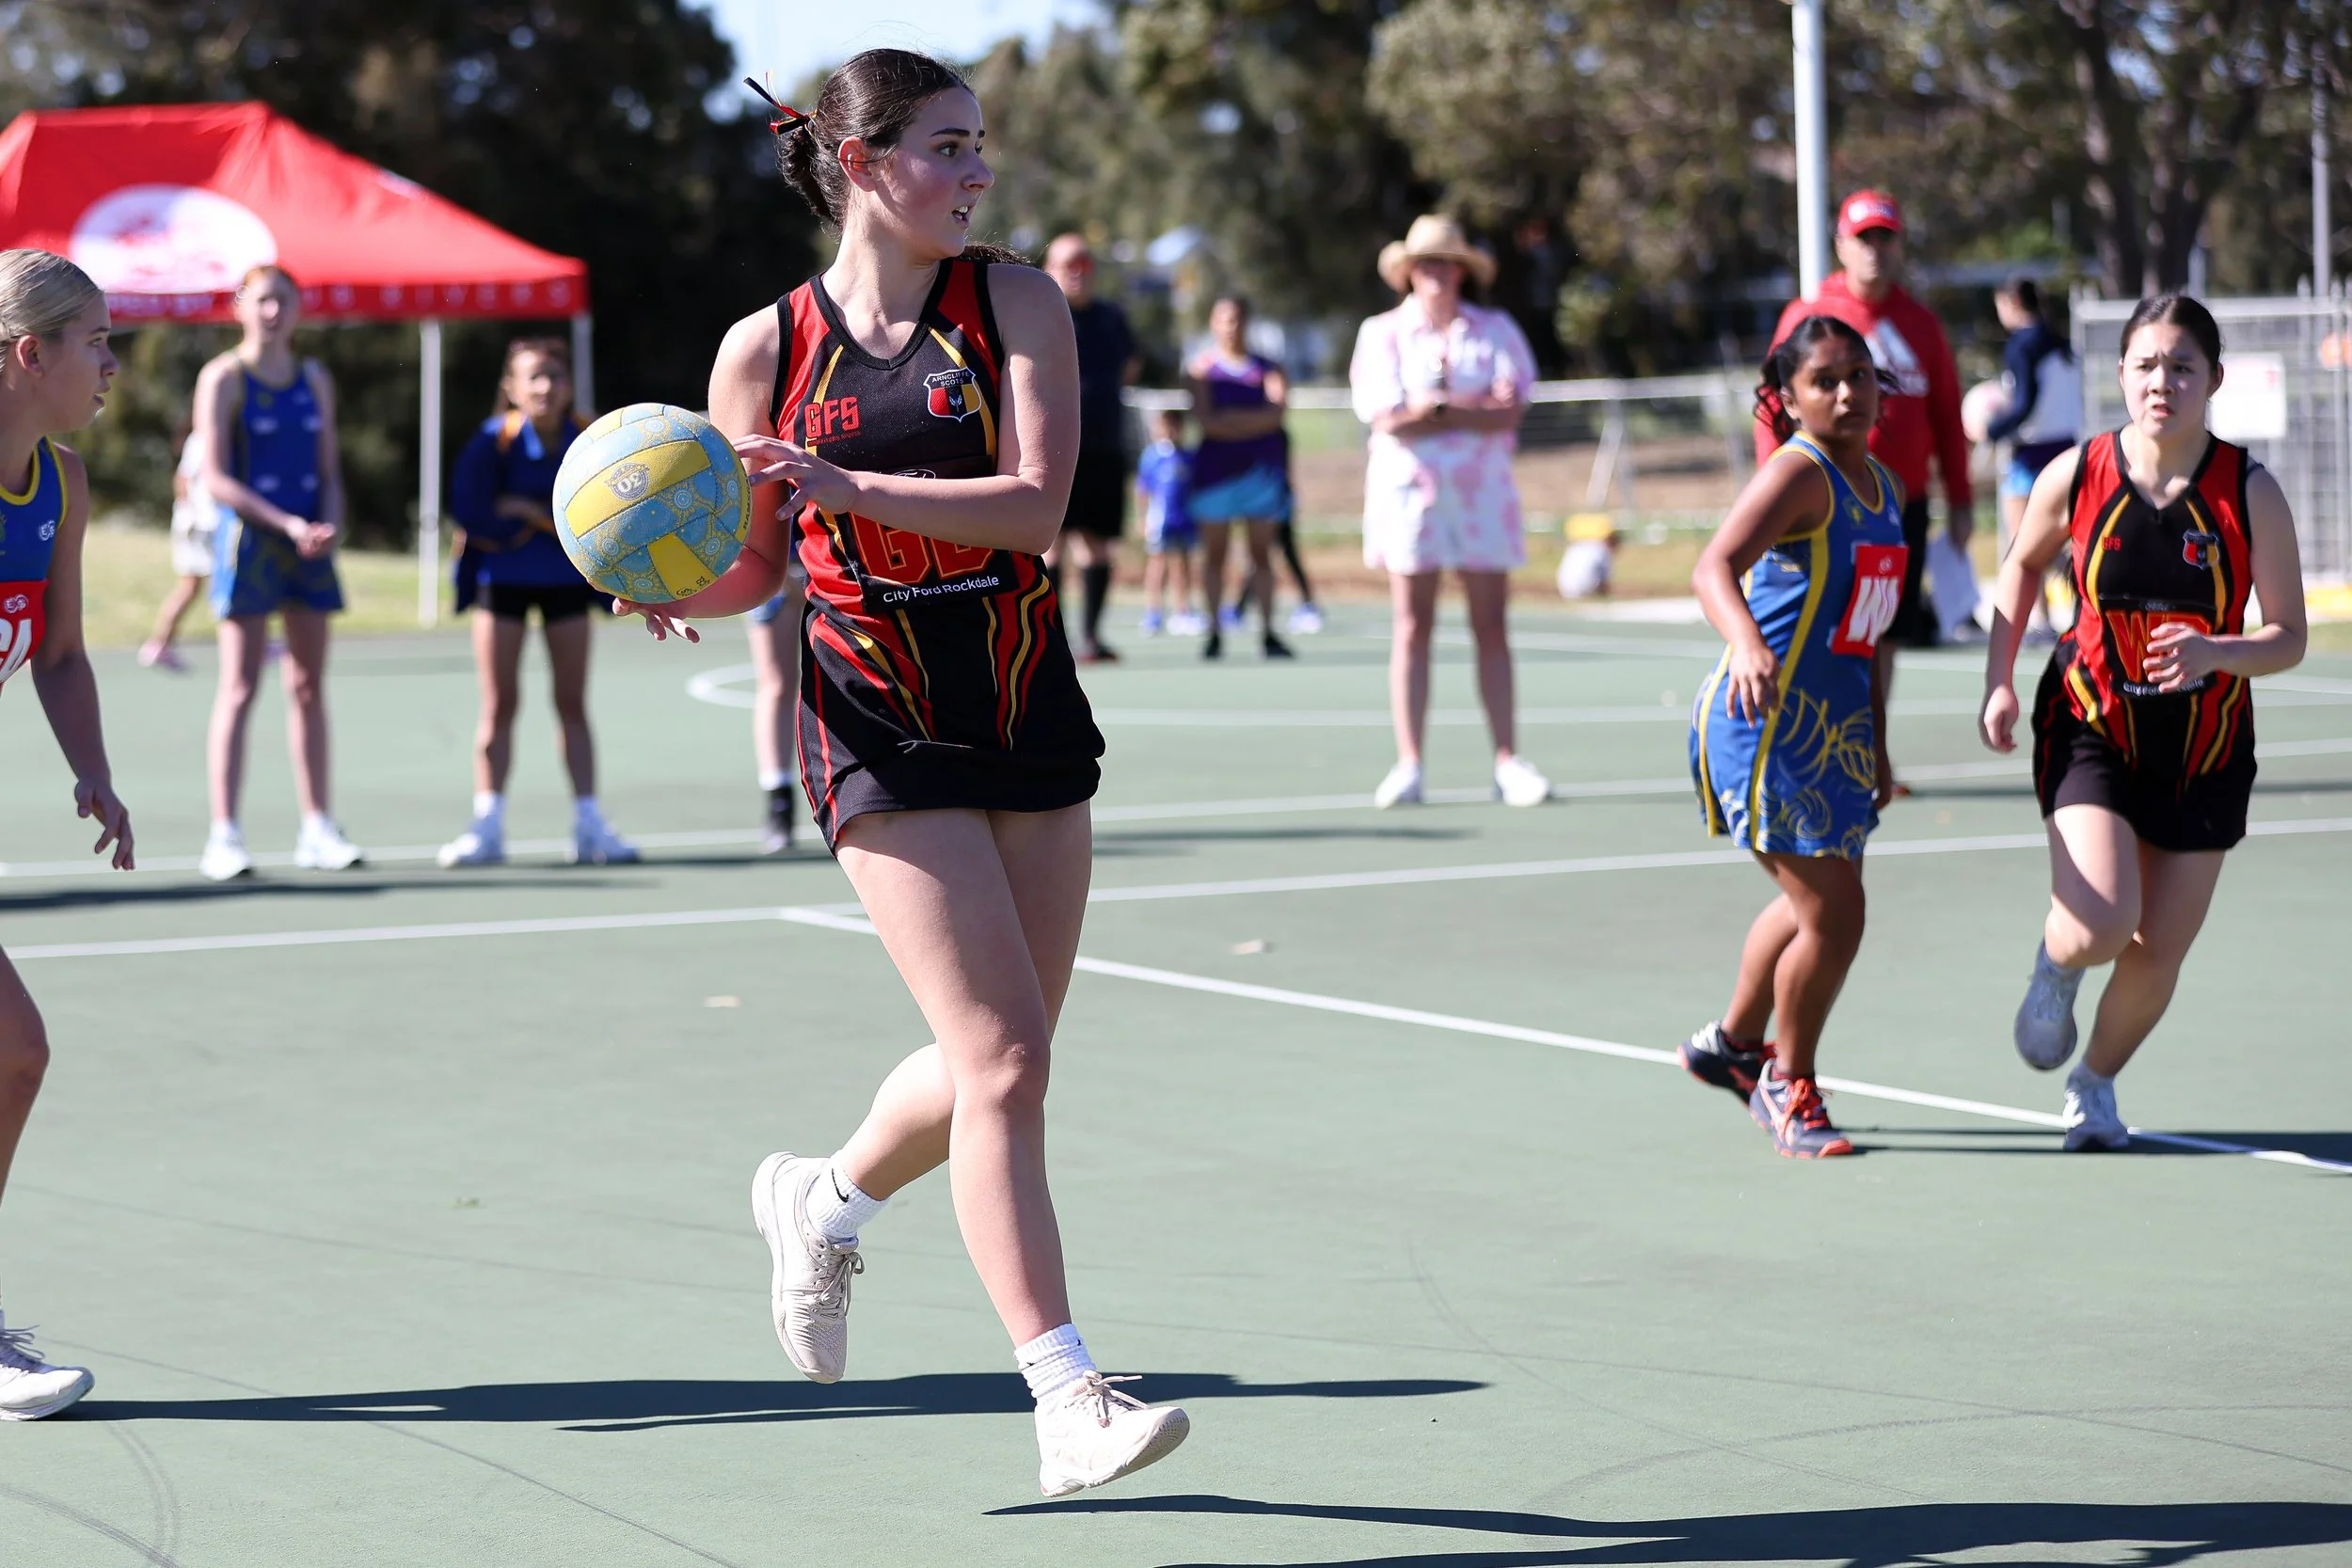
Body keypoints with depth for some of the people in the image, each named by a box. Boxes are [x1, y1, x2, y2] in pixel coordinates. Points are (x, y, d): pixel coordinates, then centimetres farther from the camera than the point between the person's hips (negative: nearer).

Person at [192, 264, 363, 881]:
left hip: (309, 547, 5)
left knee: (309, 687, 7)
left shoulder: (315, 379, 12)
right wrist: (288, 525, -18)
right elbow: (216, 478, -10)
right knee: (239, 690, -6)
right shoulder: (223, 378, -4)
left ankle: (316, 830, 12)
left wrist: (331, 523, -5)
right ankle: (223, 836, -5)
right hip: (248, 543, -5)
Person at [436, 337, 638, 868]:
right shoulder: (495, 439, -14)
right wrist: (551, 521, -17)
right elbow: (470, 511, -22)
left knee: (572, 702, 5)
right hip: (503, 579, -2)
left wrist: (529, 511, -19)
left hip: (566, 580, 2)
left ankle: (589, 825, 8)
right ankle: (487, 826, 6)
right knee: (499, 704, 1)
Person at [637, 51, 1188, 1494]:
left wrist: (844, 484, -22)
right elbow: (756, 562, 10)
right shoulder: (766, 348, 0)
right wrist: (676, 589, -12)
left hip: (1029, 712, 3)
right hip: (882, 729, -3)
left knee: (999, 1062, 10)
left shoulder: (1014, 302, 0)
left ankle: (825, 1201, 40)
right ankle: (1068, 1400, -12)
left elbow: (1035, 506, -13)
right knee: (1004, 1060, -13)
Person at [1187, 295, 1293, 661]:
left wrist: (1234, 420, -13)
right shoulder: (1201, 370, 4)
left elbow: (1277, 412, -7)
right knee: (1214, 553, 0)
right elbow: (1207, 421, -9)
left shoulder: (1267, 368, 9)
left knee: (1261, 553, 1)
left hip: (1261, 469, 1)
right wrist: (1259, 420, -11)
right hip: (1215, 470, -1)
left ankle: (1267, 633, 2)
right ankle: (1214, 633, 3)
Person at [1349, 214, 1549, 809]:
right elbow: (1388, 418, -9)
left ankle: (1508, 762, 2)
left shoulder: (1496, 330, 8)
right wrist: (1476, 408, -7)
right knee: (1411, 630, -2)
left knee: (1492, 629, 0)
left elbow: (1510, 411, -6)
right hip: (1409, 492, -1)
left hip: (1482, 492, 1)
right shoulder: (1382, 334, 4)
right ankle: (1408, 765, 0)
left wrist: (1435, 409, -12)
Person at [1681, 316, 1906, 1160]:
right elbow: (1715, 567, -32)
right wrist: (1745, 644, -50)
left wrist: (1876, 741, 20)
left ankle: (1732, 1042, 45)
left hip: (1835, 725, 9)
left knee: (1814, 903, 23)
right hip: (1767, 721, -9)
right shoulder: (1799, 471, -16)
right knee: (1834, 914, -10)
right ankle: (1789, 1083, 12)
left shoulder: (1884, 486, 12)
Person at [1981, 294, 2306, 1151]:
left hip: (2205, 745, 1)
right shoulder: (2075, 475, -10)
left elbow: (2288, 637, -8)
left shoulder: (2250, 491, -12)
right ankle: (2054, 968, 18)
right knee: (2098, 927, -21)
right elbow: (2023, 564, 11)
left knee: (2158, 953, 6)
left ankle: (2095, 1083, 37)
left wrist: (2213, 652, -28)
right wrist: (2000, 680, 3)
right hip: (2091, 726, -1)